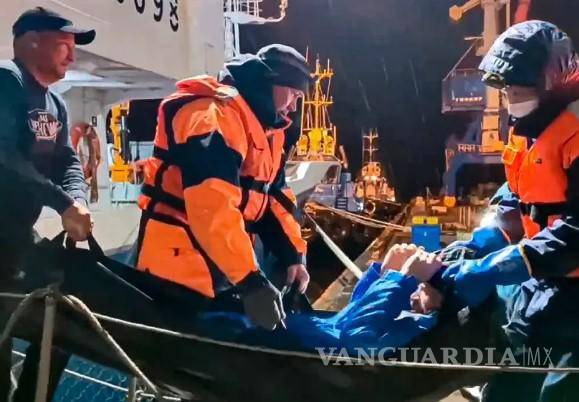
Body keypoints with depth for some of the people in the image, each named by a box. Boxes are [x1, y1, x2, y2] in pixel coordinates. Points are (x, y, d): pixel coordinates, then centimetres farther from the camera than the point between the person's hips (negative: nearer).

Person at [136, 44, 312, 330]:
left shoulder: (266, 128, 14)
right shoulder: (214, 114, -20)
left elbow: (274, 197, 15)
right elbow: (213, 206, -30)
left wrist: (293, 255, 2)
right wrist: (250, 280, -31)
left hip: (224, 269, 10)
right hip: (179, 266, -10)